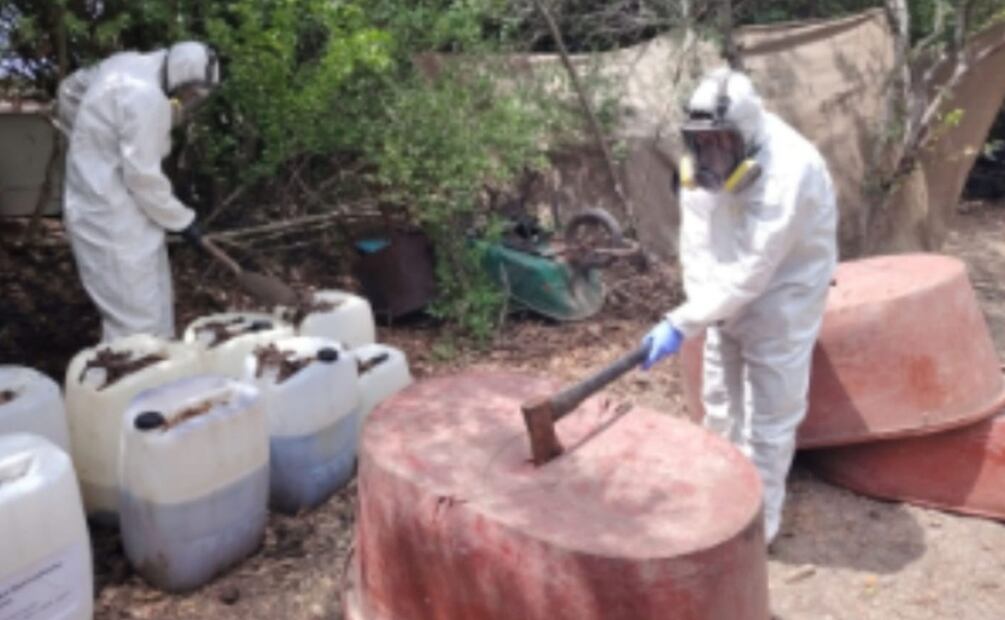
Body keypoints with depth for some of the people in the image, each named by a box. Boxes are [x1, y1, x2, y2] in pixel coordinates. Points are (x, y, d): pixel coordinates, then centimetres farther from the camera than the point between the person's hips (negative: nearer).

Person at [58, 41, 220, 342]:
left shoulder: (130, 66, 6)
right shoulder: (147, 98, -24)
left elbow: (70, 90, 21)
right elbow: (142, 177, -21)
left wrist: (91, 142, 24)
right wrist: (182, 219, -10)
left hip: (107, 207, 10)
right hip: (114, 218, -10)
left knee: (152, 306, 19)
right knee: (135, 319, -5)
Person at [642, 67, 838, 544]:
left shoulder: (787, 171, -33)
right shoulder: (702, 160, -12)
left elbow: (751, 270, -34)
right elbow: (697, 237, -7)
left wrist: (681, 324, -37)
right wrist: (703, 300, -19)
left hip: (781, 294, -7)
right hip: (727, 296, 7)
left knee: (769, 413, 2)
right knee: (720, 398, 20)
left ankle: (757, 523, 19)